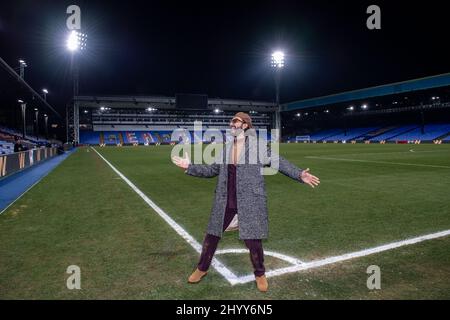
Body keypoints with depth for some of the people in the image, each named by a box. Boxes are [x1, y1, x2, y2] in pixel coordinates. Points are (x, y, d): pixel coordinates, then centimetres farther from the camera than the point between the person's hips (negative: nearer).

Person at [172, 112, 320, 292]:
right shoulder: (225, 148, 8)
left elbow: (279, 162, -5)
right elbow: (212, 169, 14)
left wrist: (299, 175, -17)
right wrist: (190, 167, 7)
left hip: (249, 201, -4)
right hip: (225, 201, 4)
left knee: (252, 240, 4)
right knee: (212, 236, 12)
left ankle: (260, 274, 31)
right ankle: (202, 268, 35)